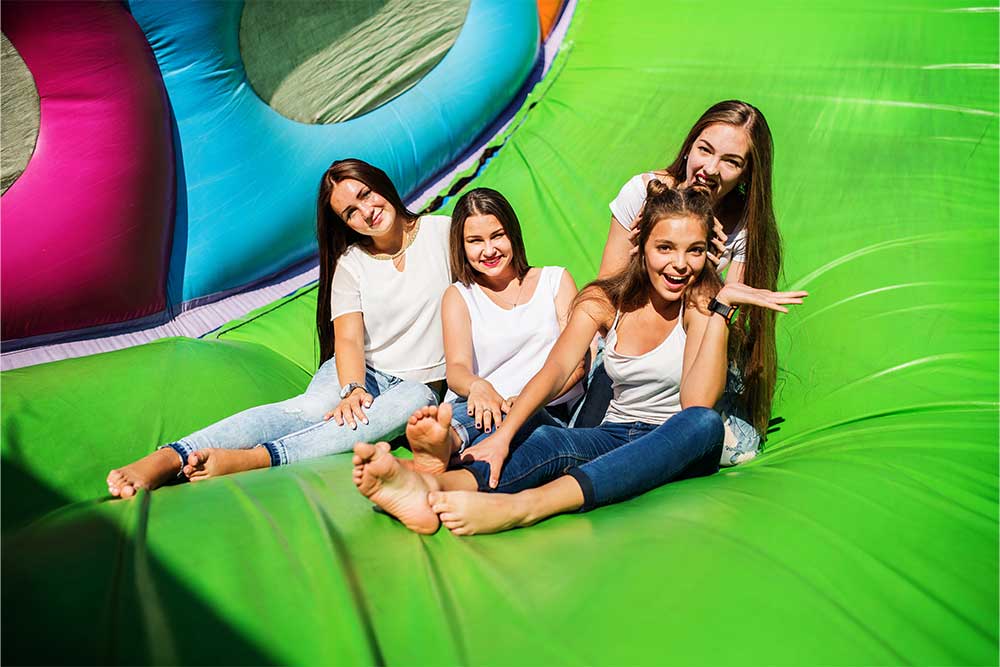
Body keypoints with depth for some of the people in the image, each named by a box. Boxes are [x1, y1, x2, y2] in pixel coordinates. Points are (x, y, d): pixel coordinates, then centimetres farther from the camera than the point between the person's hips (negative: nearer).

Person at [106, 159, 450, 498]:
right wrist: (353, 389, -29)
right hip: (358, 373, 1)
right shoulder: (350, 262, 6)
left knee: (412, 402, -38)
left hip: (417, 384, -1)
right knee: (312, 407, -34)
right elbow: (348, 339, -6)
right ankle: (170, 458, -51)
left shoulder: (442, 232, 3)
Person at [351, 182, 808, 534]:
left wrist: (723, 305, -26)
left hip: (679, 447, -2)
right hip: (616, 435, 3)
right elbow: (556, 369, -16)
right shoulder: (605, 300, -1)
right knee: (550, 441, -30)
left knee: (703, 423, -38)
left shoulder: (702, 299, -8)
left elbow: (698, 403, -21)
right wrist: (504, 434, -33)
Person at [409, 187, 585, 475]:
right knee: (485, 408, -37)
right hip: (483, 413, 0)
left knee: (511, 413, -36)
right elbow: (456, 367, -2)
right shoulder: (459, 295, 17)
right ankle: (442, 444, -66)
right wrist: (477, 386, -28)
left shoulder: (555, 280, 17)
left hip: (549, 414, 0)